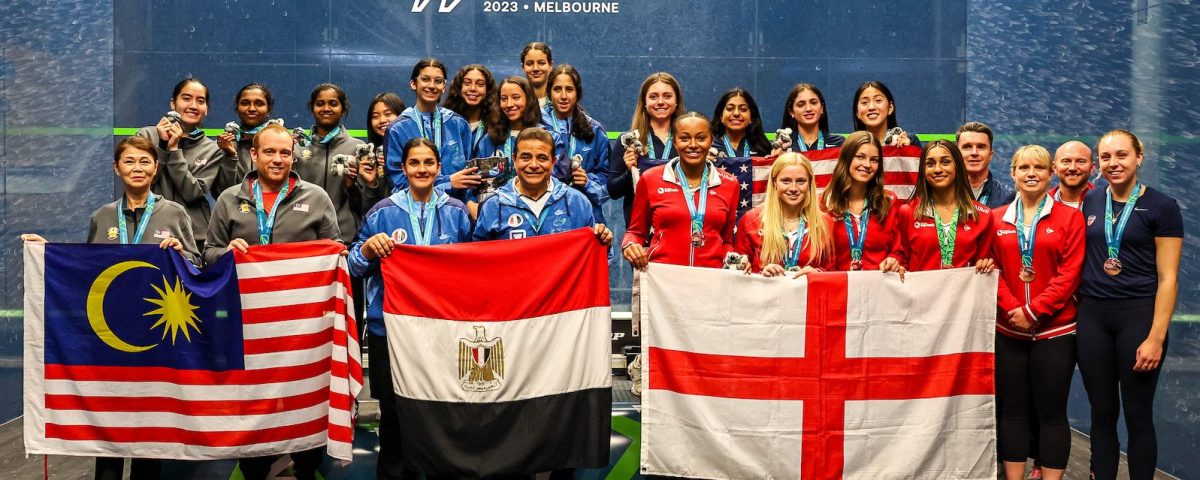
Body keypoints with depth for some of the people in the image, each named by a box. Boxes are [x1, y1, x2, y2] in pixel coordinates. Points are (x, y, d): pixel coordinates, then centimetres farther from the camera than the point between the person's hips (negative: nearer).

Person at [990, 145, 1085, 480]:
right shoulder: (997, 219, 8)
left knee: (1052, 412, 1)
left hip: (1055, 329, -2)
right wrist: (1011, 308, -11)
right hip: (1008, 330, 3)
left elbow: (1070, 273, -7)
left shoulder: (1070, 217, 0)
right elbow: (991, 270, 4)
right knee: (1012, 411, 7)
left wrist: (1033, 311, -13)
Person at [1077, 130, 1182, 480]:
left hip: (1139, 316, -4)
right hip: (1092, 317, 4)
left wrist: (1156, 337, -13)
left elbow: (1168, 278, -7)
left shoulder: (1161, 207, -4)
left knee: (1137, 415, 3)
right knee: (1102, 412, 10)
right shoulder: (1089, 204, 8)